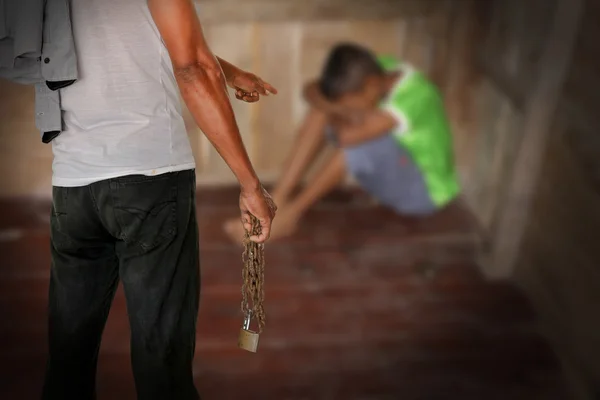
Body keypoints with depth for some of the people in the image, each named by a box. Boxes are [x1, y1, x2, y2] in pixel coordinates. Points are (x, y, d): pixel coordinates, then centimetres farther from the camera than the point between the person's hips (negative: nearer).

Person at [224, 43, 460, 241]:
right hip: (392, 176, 7)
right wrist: (333, 109, -28)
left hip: (425, 193, -7)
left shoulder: (412, 96, -33)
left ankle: (291, 213, -20)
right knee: (321, 112, -10)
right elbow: (311, 90, -9)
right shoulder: (375, 72, -11)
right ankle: (276, 201, -15)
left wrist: (336, 115, -18)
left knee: (362, 139, -36)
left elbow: (350, 136, -39)